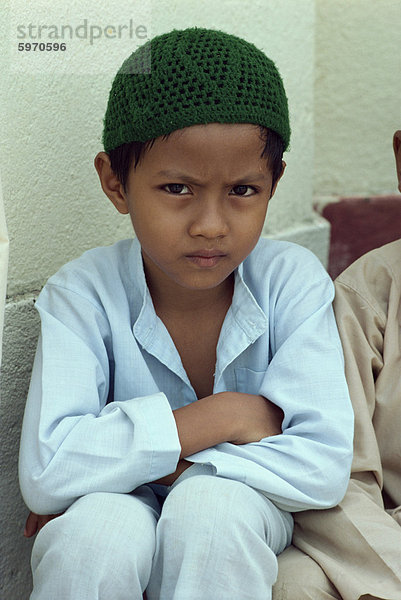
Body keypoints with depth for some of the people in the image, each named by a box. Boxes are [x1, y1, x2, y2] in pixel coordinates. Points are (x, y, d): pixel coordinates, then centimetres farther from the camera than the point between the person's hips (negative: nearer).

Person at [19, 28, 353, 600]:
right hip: (122, 510, 0)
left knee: (210, 507, -32)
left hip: (243, 515, 0)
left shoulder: (294, 281, -15)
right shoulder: (85, 293, -17)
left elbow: (324, 465, -23)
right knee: (93, 534, -32)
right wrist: (226, 415, -27)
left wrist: (140, 460, -24)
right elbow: (45, 474, -29)